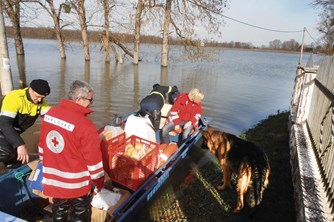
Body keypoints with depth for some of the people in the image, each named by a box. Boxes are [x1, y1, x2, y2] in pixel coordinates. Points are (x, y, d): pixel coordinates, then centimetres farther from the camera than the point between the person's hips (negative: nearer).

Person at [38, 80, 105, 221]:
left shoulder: (50, 114, -3)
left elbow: (42, 144, 9)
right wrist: (99, 183, -3)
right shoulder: (85, 126, -25)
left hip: (53, 181, 6)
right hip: (77, 184, -6)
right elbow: (94, 160, -18)